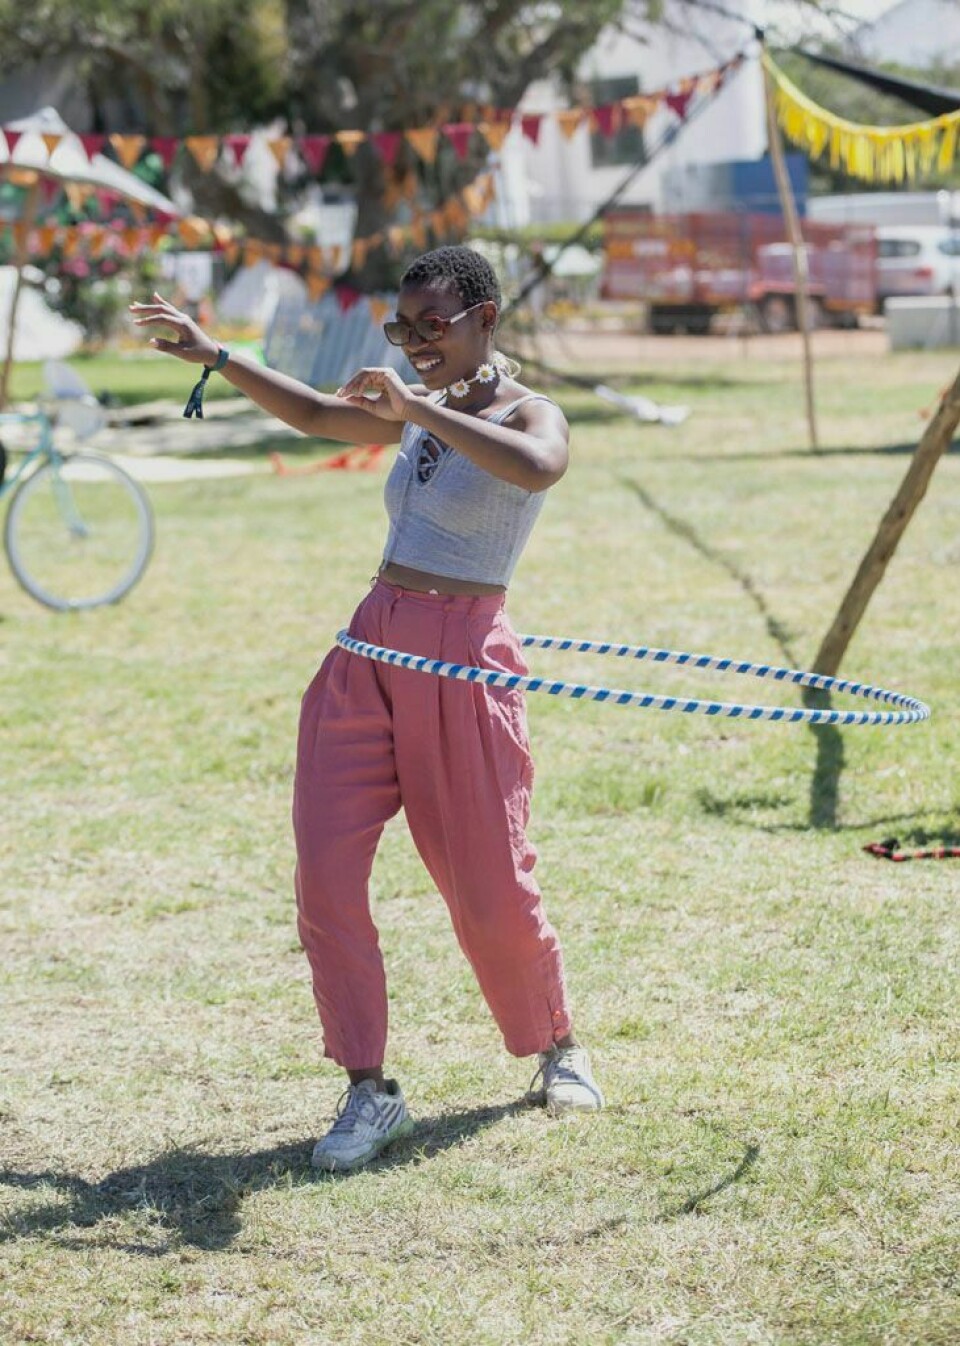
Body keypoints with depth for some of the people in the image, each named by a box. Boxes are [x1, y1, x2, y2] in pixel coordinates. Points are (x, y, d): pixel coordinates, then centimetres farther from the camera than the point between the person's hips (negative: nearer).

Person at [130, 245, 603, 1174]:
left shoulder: (531, 416, -5)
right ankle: (368, 1089, 1)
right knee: (325, 870, -6)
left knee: (488, 889, -1)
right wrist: (214, 357, 24)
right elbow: (315, 415, 32)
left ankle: (557, 1048, 26)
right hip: (369, 652, 7)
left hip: (460, 660, -6)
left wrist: (417, 410, -29)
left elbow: (538, 468, -31)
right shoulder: (425, 412, 16)